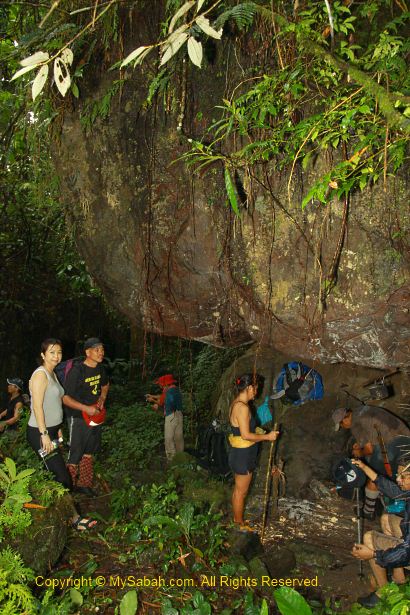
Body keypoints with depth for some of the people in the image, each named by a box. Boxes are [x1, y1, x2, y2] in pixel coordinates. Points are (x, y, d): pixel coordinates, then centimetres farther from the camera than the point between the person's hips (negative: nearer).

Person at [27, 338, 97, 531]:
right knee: (62, 477, -6)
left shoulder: (52, 374, 11)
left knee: (53, 474, 14)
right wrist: (44, 434, -21)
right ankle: (74, 518, 2)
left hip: (51, 431, 9)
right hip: (39, 433, -9)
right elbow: (37, 406, -20)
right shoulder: (40, 374, -16)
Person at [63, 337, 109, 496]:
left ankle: (84, 484, 34)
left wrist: (102, 397, 4)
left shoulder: (100, 368, 1)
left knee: (88, 453, 19)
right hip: (79, 418, -7)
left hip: (95, 416, 7)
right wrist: (86, 408, -25)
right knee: (75, 456, -1)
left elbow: (105, 385, 22)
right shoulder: (76, 371, -22)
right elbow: (65, 398, -20)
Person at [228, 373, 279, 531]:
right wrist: (267, 437, -17)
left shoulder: (236, 403, 5)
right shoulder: (243, 407, -25)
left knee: (238, 489, 23)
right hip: (243, 455, -10)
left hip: (238, 453, 10)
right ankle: (240, 525, 23)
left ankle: (236, 519, 38)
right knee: (241, 492, 8)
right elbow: (246, 435, -26)